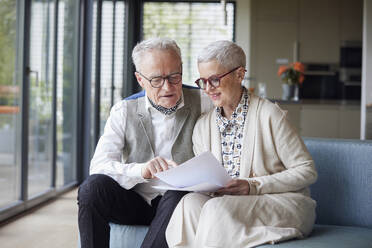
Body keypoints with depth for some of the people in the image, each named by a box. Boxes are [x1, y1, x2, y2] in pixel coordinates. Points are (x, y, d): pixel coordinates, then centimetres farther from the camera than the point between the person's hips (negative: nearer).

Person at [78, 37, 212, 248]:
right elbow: (99, 165, -12)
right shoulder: (124, 111, 1)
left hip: (181, 198, -1)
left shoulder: (203, 103, 0)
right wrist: (141, 170, -32)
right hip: (135, 202, 1)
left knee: (178, 198, -35)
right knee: (92, 187, -26)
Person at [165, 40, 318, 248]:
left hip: (285, 202, -4)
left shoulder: (269, 114, -8)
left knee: (217, 208, -32)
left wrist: (253, 185, -17)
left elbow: (307, 171, -7)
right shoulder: (203, 126, 11)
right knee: (191, 201, -26)